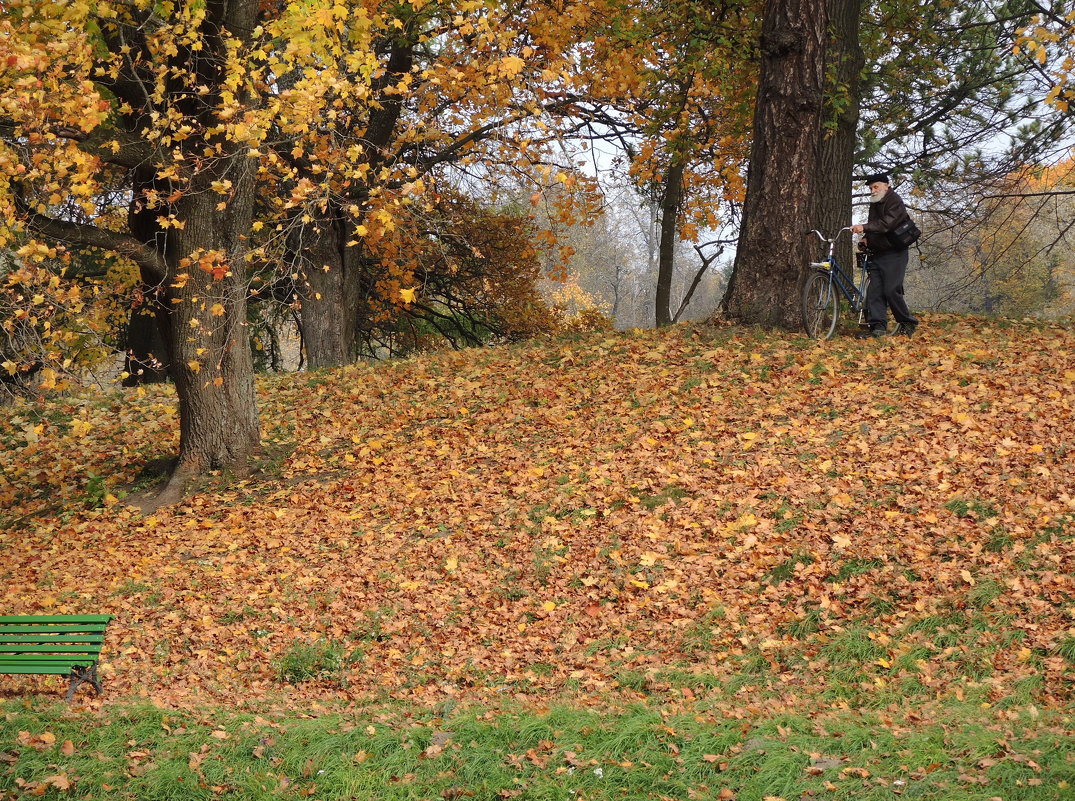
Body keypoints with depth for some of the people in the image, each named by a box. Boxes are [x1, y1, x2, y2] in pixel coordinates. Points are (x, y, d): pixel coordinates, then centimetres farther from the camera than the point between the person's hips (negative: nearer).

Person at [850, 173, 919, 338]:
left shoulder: (895, 201, -10)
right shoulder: (875, 204, 18)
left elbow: (887, 223, -25)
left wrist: (864, 228, -34)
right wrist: (867, 239, 4)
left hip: (894, 253, -8)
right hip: (878, 254, 8)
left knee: (891, 290, -14)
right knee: (874, 291, -3)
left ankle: (908, 324, 2)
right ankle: (878, 327, -5)